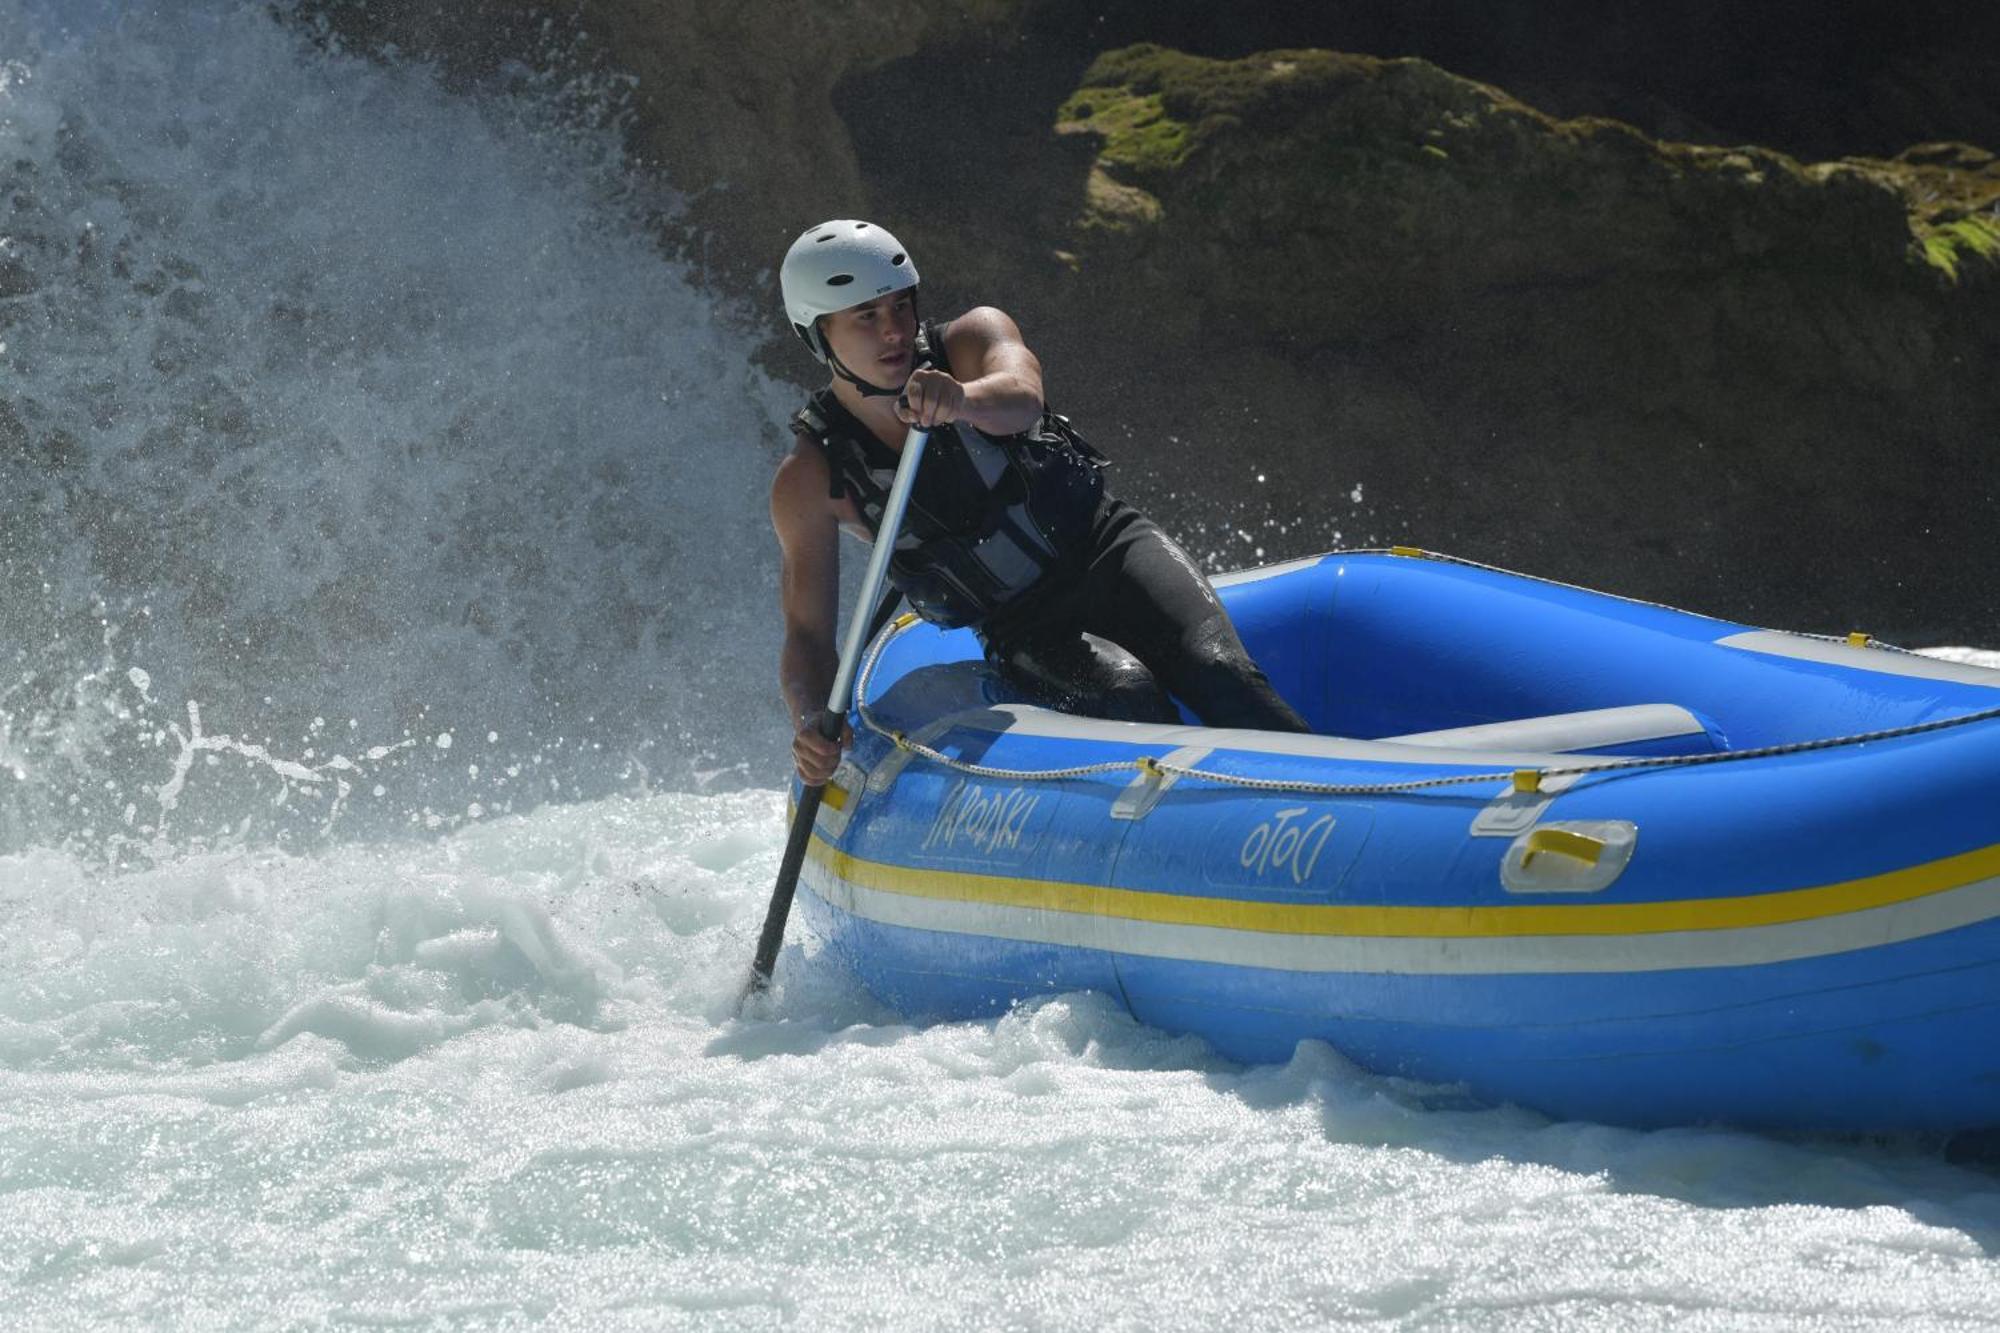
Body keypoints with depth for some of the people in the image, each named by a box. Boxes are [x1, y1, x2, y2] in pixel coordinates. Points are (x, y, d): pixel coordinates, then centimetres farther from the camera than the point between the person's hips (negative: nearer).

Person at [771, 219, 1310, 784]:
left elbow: (1021, 398, -29)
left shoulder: (971, 339, -5)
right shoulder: (812, 479, -5)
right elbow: (808, 633, -6)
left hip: (1110, 549, 0)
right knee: (1125, 692, -31)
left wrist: (963, 400, -54)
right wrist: (811, 721, -29)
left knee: (1214, 672, -27)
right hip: (1025, 628, 0)